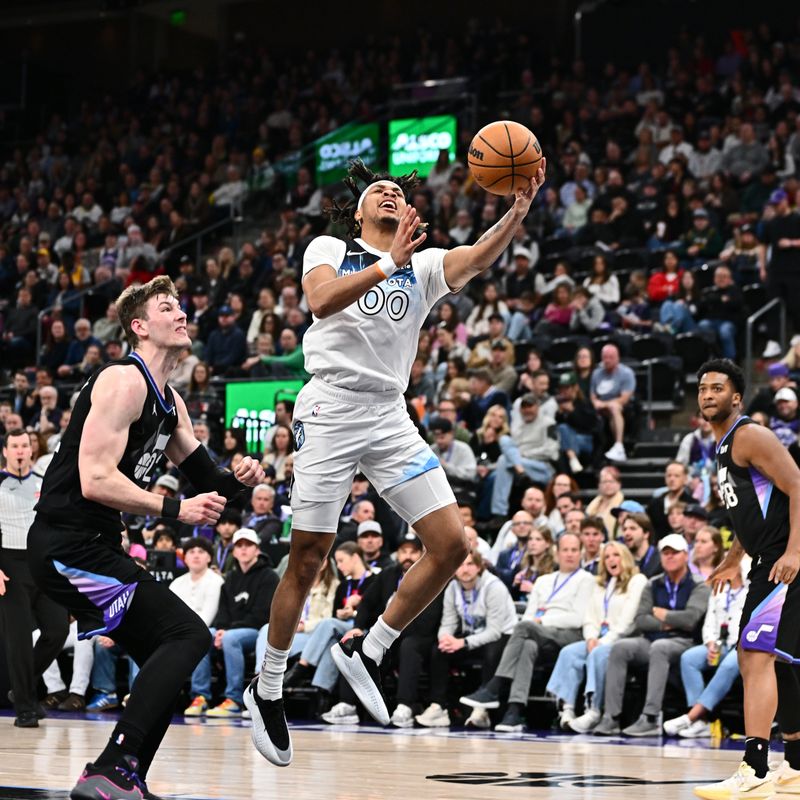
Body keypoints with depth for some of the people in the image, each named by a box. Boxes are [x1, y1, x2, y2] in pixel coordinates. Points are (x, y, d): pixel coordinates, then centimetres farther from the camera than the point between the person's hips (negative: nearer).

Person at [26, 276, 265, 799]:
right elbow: (95, 480, -22)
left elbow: (205, 482, 23)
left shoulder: (169, 402, 17)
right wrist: (175, 509, -19)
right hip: (69, 545, -10)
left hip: (93, 546, 10)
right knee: (188, 634, -16)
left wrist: (239, 481, 1)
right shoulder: (124, 382, -13)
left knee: (170, 656, 14)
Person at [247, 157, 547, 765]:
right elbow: (321, 301, -16)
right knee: (308, 561, -2)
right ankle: (267, 689, 14)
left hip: (390, 418, 4)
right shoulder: (329, 249, 6)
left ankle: (367, 652, 8)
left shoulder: (422, 265, 14)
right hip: (331, 411, -4)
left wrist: (520, 210, -25)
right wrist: (389, 264, -25)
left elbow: (477, 260, -8)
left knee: (451, 544, -7)